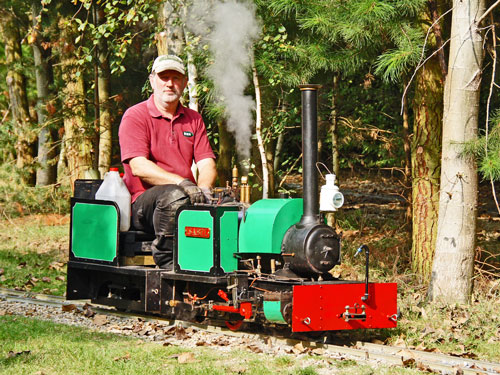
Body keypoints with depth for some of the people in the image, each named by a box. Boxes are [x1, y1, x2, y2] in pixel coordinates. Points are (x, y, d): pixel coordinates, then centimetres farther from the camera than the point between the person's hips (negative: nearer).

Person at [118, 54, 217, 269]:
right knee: (174, 196, -37)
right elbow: (139, 167, -13)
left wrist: (203, 187, -15)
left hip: (187, 198, 5)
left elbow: (207, 163, 10)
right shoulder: (135, 116, 1)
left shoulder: (193, 120, 19)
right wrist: (182, 183, -25)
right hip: (142, 201, -5)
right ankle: (166, 262, -24)